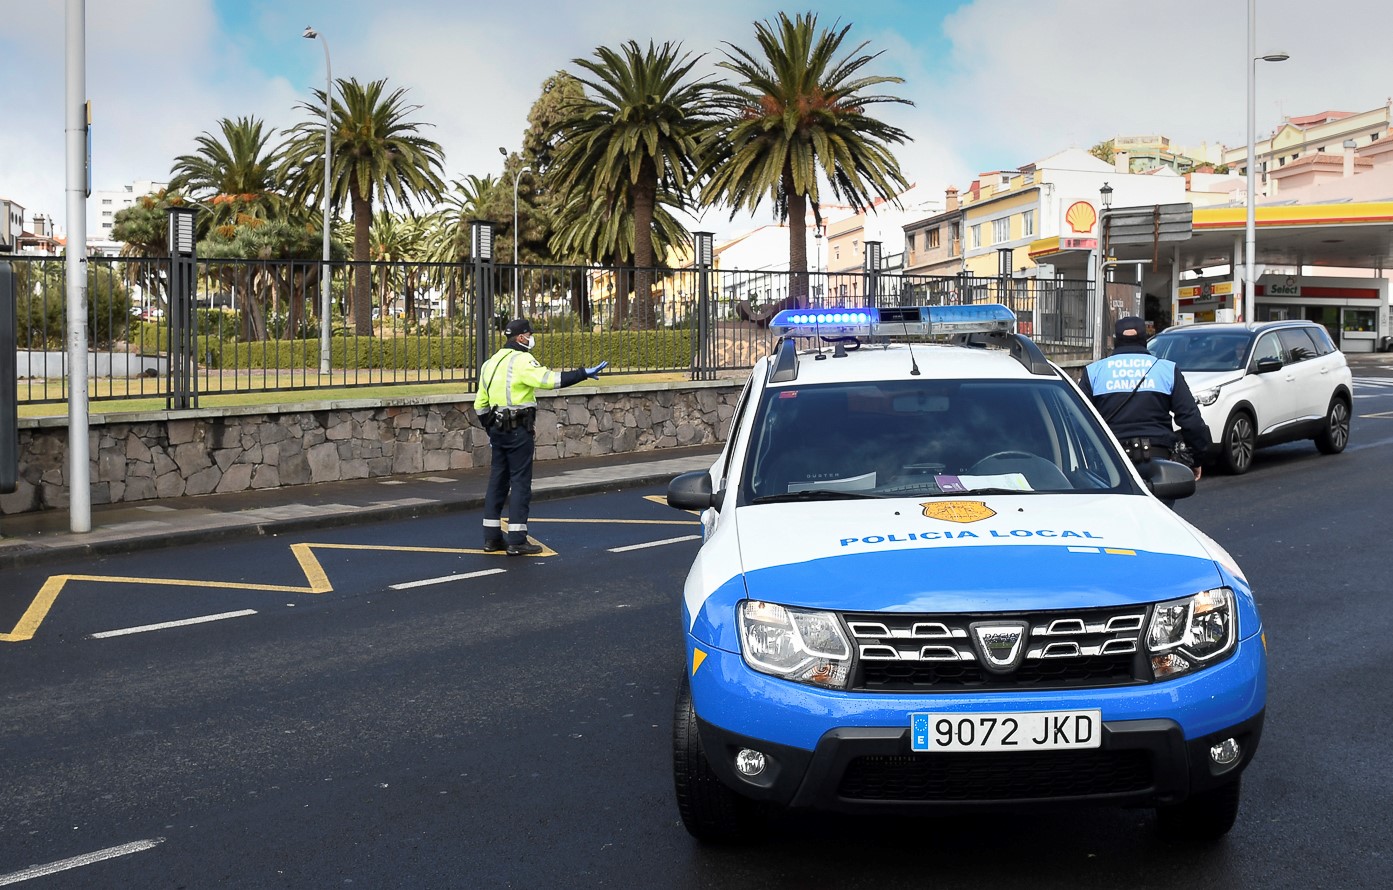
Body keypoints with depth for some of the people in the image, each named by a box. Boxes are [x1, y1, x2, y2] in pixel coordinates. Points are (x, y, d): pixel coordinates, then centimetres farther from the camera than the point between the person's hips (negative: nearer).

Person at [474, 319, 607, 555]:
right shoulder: (521, 360, -12)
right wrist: (584, 373, -26)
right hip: (519, 430, -8)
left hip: (498, 428, 8)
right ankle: (517, 541, -3)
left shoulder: (491, 363, 16)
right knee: (520, 482, -4)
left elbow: (480, 405, 20)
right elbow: (548, 379, -28)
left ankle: (492, 537, 16)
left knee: (497, 481, 12)